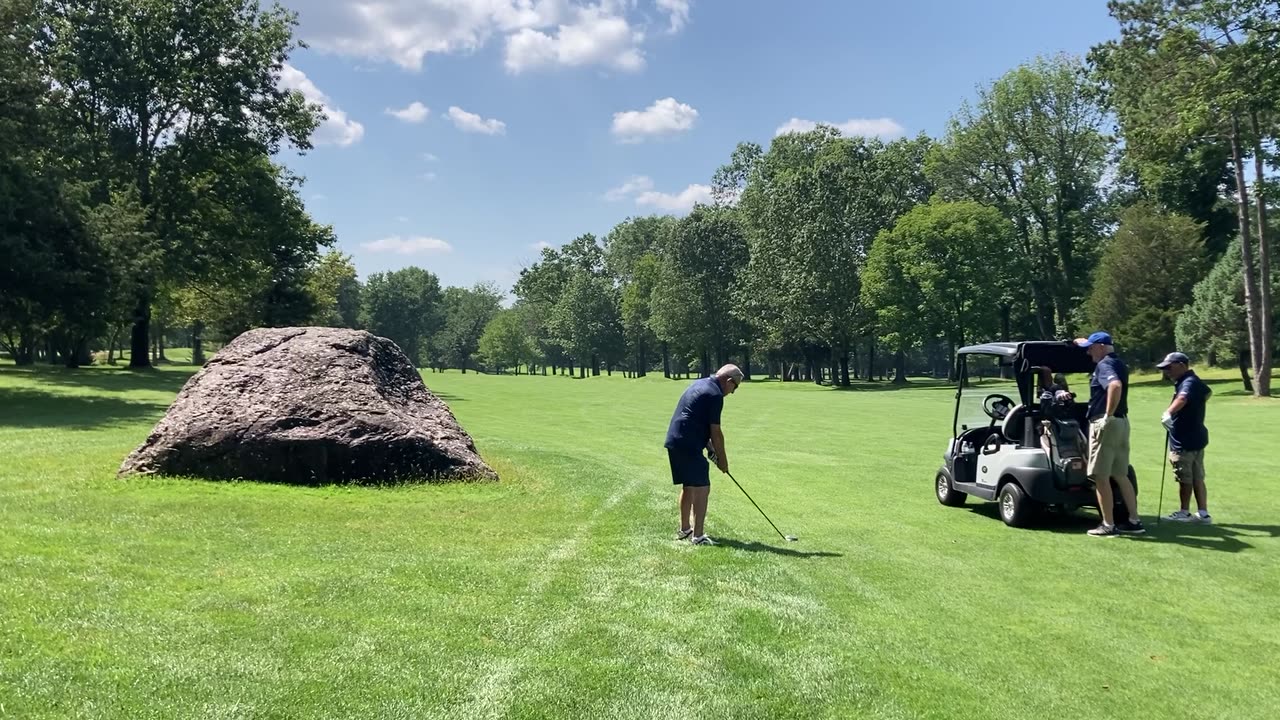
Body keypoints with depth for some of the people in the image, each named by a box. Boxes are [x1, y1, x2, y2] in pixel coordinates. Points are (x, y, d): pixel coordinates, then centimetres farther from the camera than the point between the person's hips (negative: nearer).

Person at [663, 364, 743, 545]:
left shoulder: (699, 384, 17)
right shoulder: (715, 395, -13)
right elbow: (716, 432, -11)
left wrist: (710, 448, 17)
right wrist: (722, 459, 0)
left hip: (674, 442, 10)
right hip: (688, 446, -10)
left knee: (689, 487, 20)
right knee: (701, 488, -5)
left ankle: (684, 529, 29)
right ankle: (698, 536, -5)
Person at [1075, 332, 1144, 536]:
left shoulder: (1104, 364, -14)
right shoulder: (1118, 362, 15)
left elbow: (1115, 385, -35)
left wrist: (1108, 414, -28)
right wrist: (1086, 341, 37)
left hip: (1105, 424, -9)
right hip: (1122, 422, 9)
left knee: (1101, 477, -3)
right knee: (1120, 475, 14)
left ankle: (1108, 525, 0)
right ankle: (1134, 521, 16)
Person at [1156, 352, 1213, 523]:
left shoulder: (1188, 383, -21)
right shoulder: (1194, 381, 13)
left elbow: (1182, 398, -43)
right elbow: (1207, 392, 36)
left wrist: (1168, 413, -55)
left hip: (1184, 442, -10)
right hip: (1196, 438, 10)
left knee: (1185, 479, 3)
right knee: (1197, 478, 14)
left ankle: (1184, 512, 14)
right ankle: (1203, 513, 18)